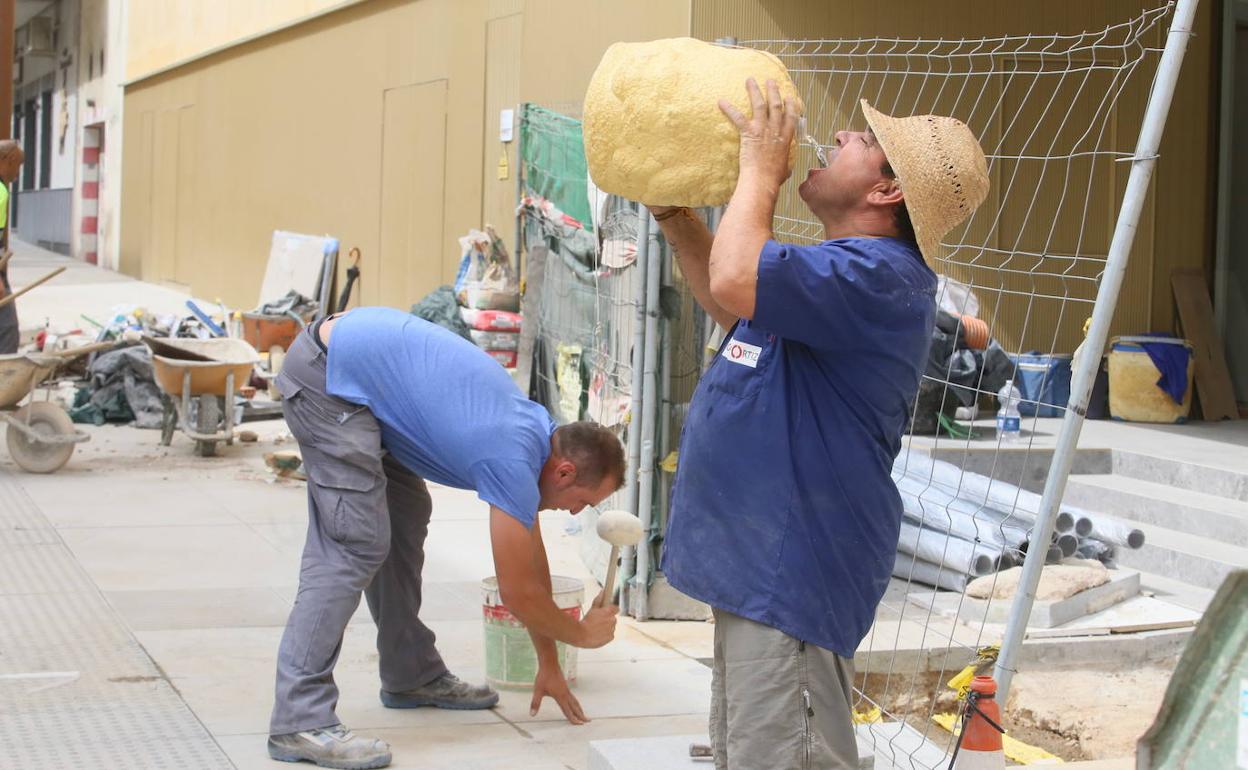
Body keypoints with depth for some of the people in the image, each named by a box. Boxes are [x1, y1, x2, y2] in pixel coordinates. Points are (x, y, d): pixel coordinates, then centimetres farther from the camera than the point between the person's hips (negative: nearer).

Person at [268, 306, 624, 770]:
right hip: (329, 376, -10)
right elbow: (518, 593, -10)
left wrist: (549, 665, 25)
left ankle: (411, 675, 27)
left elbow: (532, 561, 20)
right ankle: (299, 722, -17)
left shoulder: (531, 430, 11)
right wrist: (583, 634, 8)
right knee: (355, 545, -14)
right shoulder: (514, 462, -17)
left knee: (406, 519, 16)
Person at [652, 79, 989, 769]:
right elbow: (729, 303, 30)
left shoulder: (878, 277, -22)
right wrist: (673, 214, 18)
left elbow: (735, 278, -38)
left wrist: (761, 165, -20)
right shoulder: (846, 267, 16)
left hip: (790, 577, -12)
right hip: (756, 562, 12)